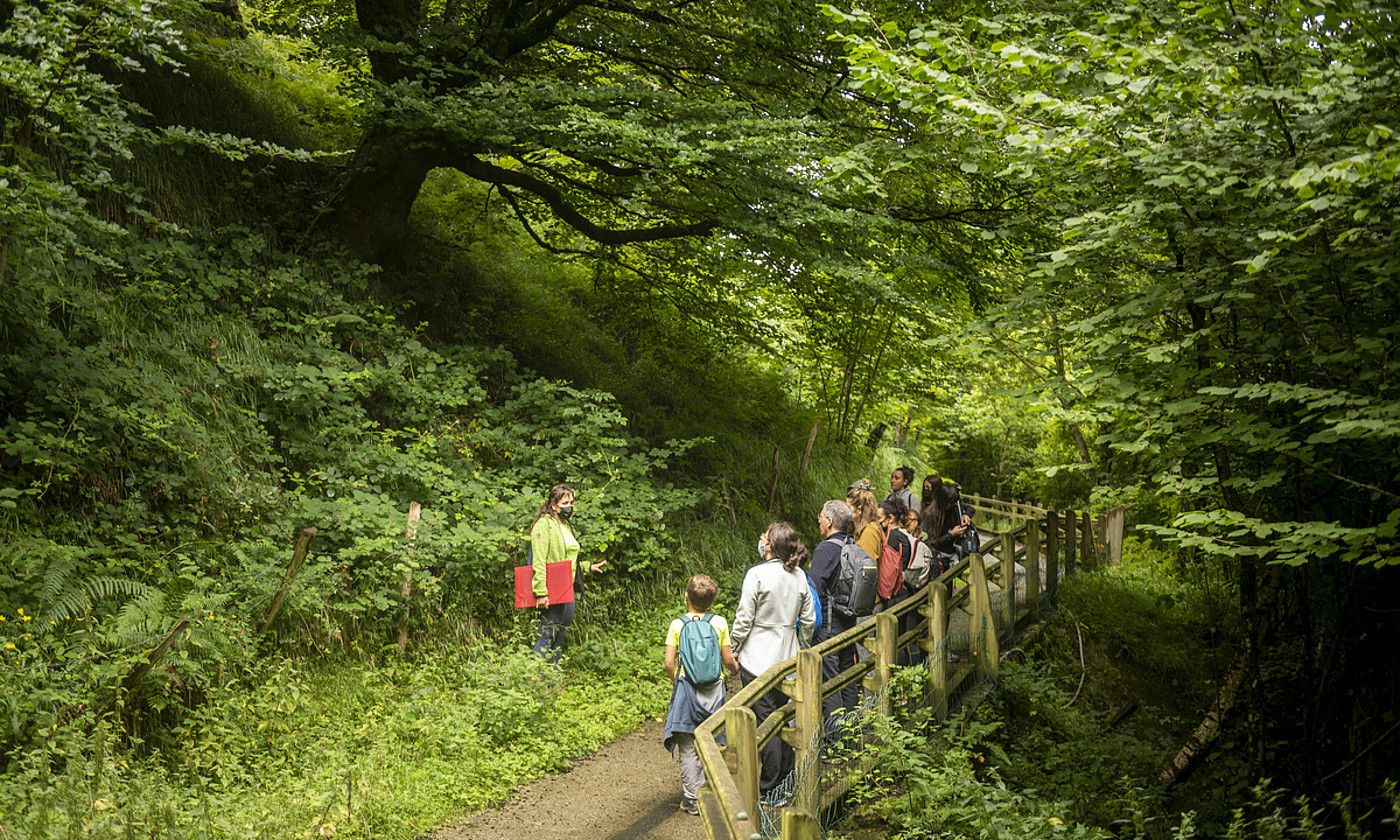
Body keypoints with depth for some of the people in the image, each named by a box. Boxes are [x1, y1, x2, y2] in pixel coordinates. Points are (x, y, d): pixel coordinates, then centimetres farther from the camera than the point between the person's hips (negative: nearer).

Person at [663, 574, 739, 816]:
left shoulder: (677, 625, -6)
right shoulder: (720, 623, -3)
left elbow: (669, 664, -7)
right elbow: (728, 660, 1)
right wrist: (736, 669, 23)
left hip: (686, 690, -1)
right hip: (714, 690, 1)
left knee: (688, 749, 6)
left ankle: (692, 800, 10)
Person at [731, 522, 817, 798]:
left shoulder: (757, 575, -17)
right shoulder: (799, 576, 1)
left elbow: (743, 620, -14)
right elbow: (808, 619, 7)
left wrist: (733, 652, -2)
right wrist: (801, 648, 20)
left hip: (758, 659, -6)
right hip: (787, 659, 6)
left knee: (765, 719, 1)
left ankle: (771, 783, 7)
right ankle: (786, 773, 26)